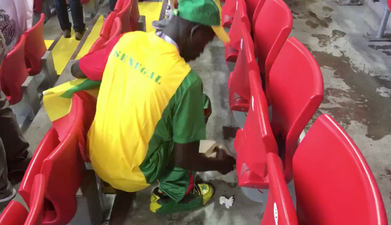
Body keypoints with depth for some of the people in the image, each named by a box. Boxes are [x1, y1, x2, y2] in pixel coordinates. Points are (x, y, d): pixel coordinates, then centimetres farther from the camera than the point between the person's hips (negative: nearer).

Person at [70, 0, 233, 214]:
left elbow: (76, 70, 9)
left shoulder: (126, 40, -9)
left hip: (97, 159, 6)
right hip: (134, 174, -5)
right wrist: (219, 163, 3)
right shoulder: (186, 80, -24)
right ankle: (174, 194, 14)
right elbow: (183, 158, -17)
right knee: (198, 105, 5)